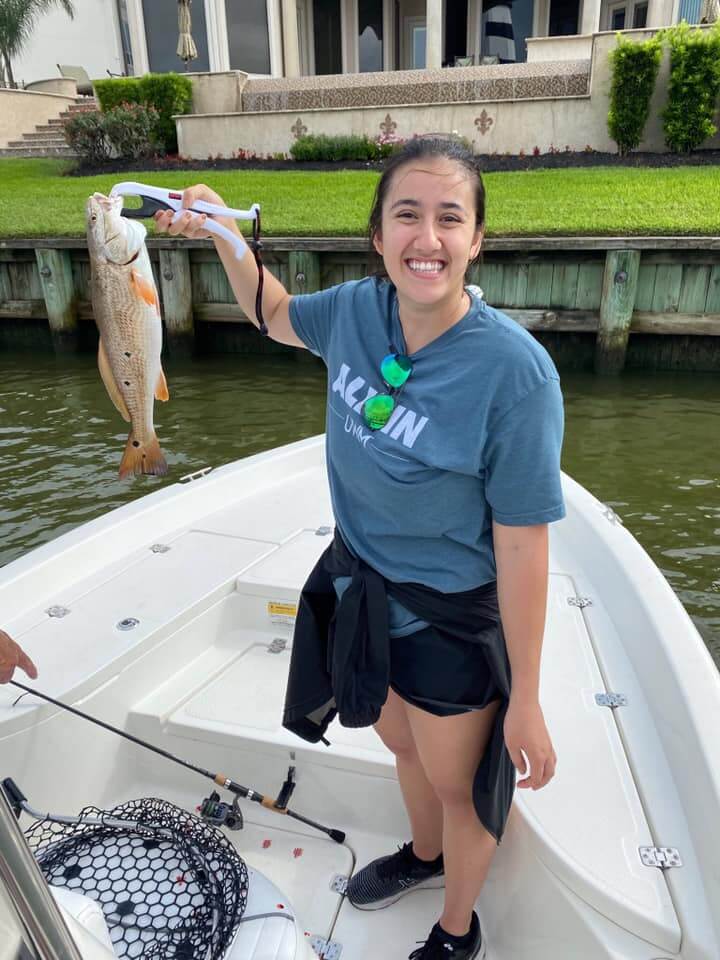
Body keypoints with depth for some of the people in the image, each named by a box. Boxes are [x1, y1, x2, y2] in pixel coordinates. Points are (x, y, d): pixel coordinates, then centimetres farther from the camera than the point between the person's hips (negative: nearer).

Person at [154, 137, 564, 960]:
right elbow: (275, 317, 12)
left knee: (457, 784, 21)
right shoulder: (356, 310, -11)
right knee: (402, 744, 31)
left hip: (451, 620, -5)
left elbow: (523, 547, -24)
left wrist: (526, 701, -17)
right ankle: (423, 855, 65)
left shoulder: (514, 370, -29)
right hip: (361, 583, 6)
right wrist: (224, 234, -2)